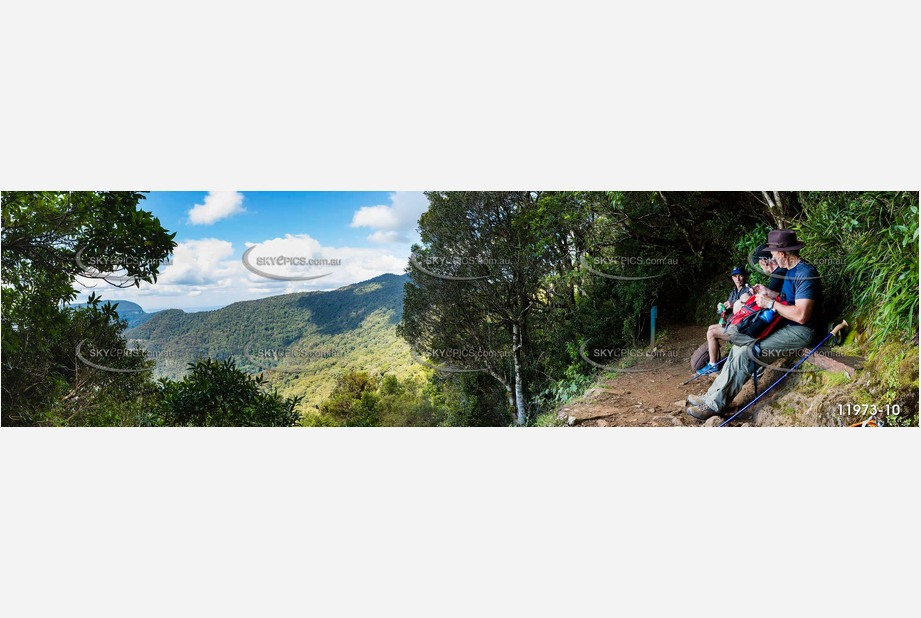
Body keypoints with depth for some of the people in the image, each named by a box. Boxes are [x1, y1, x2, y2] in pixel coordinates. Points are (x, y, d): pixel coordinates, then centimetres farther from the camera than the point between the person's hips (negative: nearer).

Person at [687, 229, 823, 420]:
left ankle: (715, 404, -12)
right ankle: (713, 396, -1)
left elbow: (801, 315, -27)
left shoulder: (805, 273, -19)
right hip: (787, 327, 10)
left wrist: (771, 303, -19)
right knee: (740, 346, 0)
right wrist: (769, 293, 10)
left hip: (801, 331, -10)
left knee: (746, 352, -19)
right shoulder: (791, 270, 12)